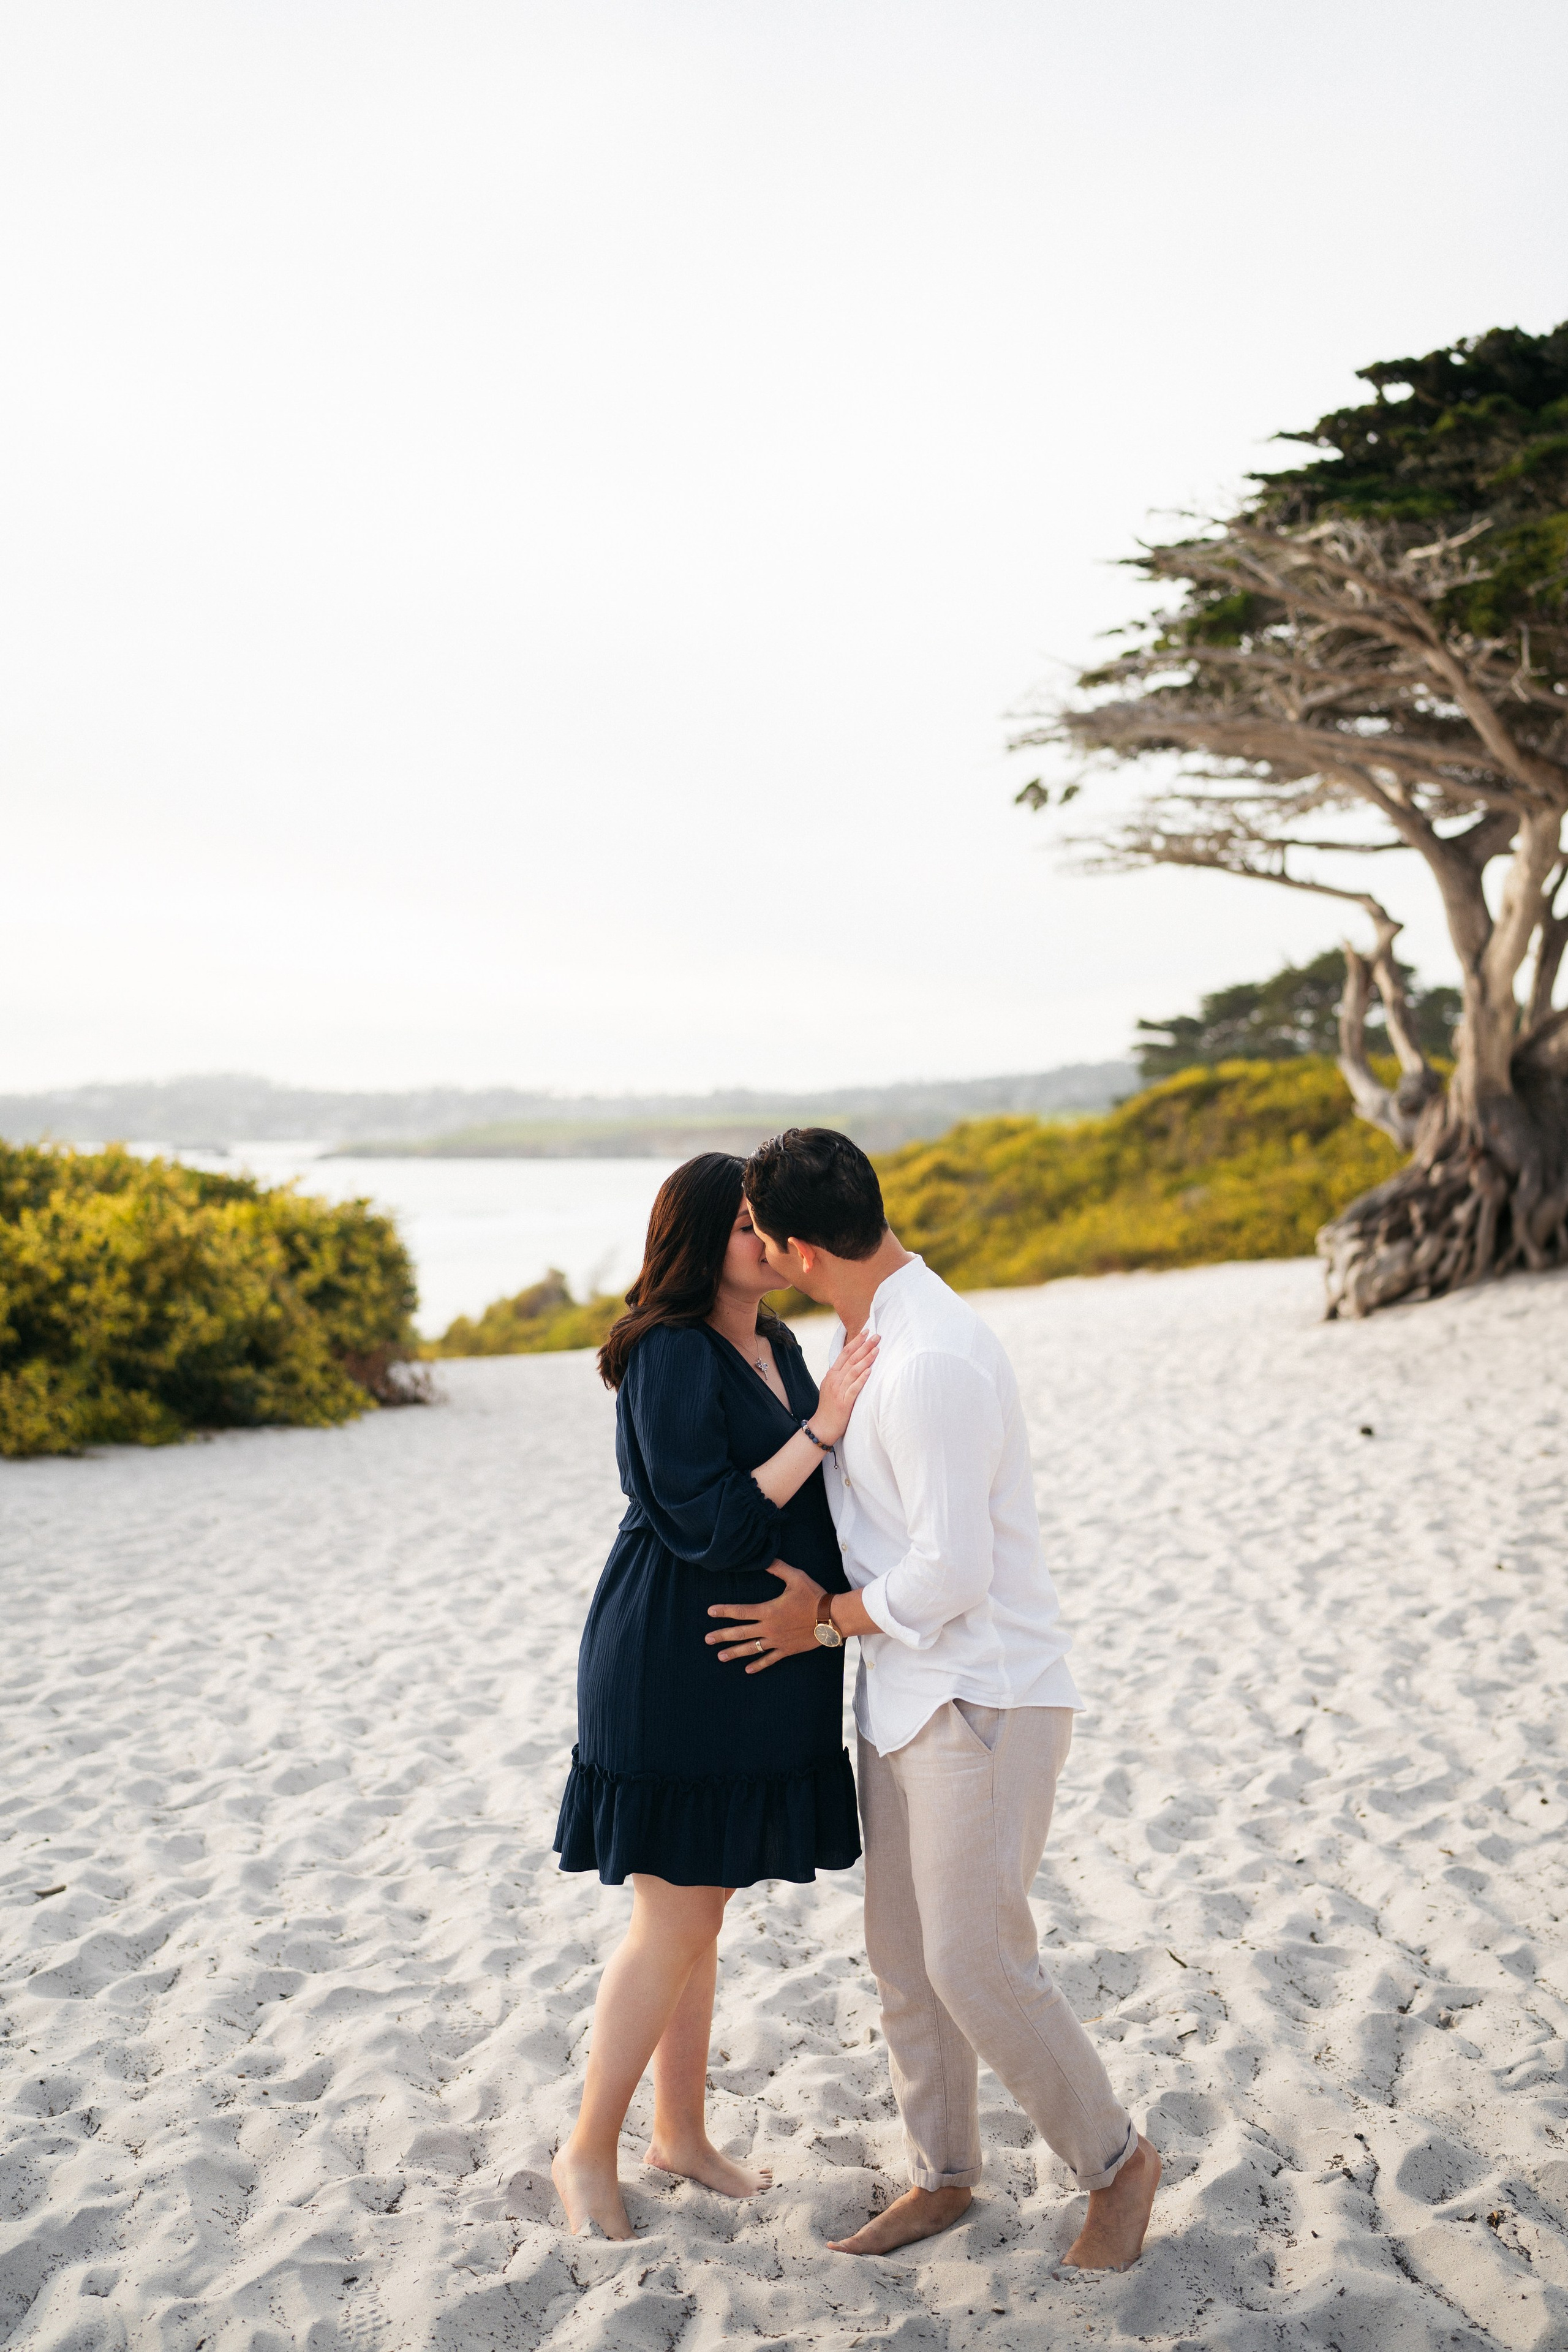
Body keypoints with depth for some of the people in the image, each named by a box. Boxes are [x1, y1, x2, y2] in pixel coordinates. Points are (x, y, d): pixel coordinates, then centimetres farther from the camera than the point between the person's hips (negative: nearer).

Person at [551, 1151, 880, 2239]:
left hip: (754, 1669, 8)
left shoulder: (778, 1349, 9)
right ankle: (590, 2152, 17)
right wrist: (822, 1428, -26)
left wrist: (799, 1577, -9)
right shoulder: (672, 1357, -18)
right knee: (675, 1923, -1)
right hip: (677, 1667, -8)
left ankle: (682, 2132, 31)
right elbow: (707, 1525, -23)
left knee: (699, 1911, 18)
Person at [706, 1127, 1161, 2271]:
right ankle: (944, 2175, 31)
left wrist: (820, 1619, -11)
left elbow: (950, 1573, -25)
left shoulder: (933, 1362, -25)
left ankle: (1115, 2158, 19)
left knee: (977, 1963, -4)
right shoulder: (876, 1330, 7)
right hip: (907, 1695, 10)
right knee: (904, 1953, 15)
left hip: (985, 1702, -9)